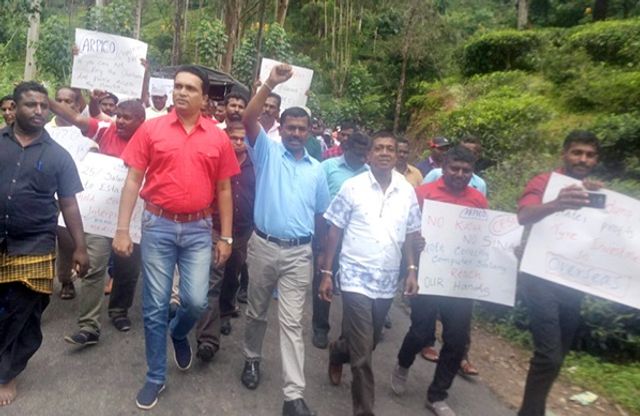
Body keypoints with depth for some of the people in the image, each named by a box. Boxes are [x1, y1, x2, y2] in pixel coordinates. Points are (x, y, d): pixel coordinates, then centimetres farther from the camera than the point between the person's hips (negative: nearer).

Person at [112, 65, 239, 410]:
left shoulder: (218, 137, 2)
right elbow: (133, 181, 1)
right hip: (158, 226, 0)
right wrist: (122, 230, -4)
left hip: (199, 229, 1)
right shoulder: (151, 129, 0)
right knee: (154, 306, 6)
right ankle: (155, 377, 25)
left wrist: (226, 237, 3)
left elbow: (223, 190, 6)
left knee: (196, 301, -2)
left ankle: (178, 333, 35)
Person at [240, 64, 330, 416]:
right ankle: (252, 359, 43)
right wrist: (270, 84, -26)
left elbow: (320, 214, 13)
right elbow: (248, 119, -16)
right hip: (263, 245, -1)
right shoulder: (267, 151, 1)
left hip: (299, 252, 1)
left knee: (291, 322, 1)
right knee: (256, 311, 17)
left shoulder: (316, 169, 9)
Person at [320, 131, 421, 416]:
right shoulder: (353, 187, -6)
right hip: (356, 278, -4)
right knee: (362, 353, -3)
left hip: (388, 281, 4)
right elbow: (334, 231, -3)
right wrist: (326, 273, -5)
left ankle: (337, 353, 52)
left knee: (369, 344, 21)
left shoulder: (407, 191, 2)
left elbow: (410, 234, 10)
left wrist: (412, 270, 2)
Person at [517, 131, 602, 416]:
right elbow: (523, 216, -29)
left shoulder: (596, 193, 11)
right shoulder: (544, 183, -8)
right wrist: (555, 205, -48)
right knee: (549, 353, -13)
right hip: (542, 278, -6)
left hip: (574, 281, 6)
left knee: (559, 353, 14)